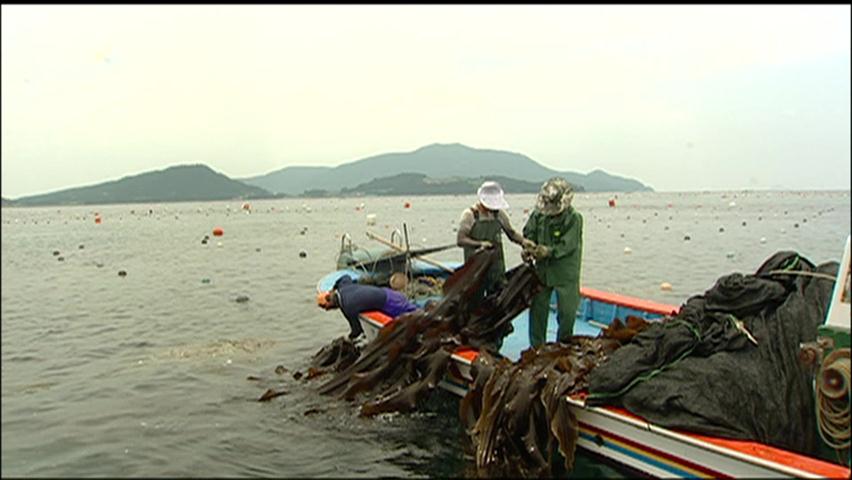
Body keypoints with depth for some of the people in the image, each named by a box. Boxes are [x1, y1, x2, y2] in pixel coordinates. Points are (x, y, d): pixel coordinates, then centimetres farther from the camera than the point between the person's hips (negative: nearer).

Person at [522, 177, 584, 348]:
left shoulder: (573, 218, -14)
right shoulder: (538, 214, 1)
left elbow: (568, 245, -19)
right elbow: (529, 234, 10)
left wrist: (549, 251, -32)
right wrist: (527, 249, -10)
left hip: (565, 271, -4)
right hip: (542, 269, 4)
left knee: (567, 311, 0)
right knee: (537, 308, 8)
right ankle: (536, 346, 21)